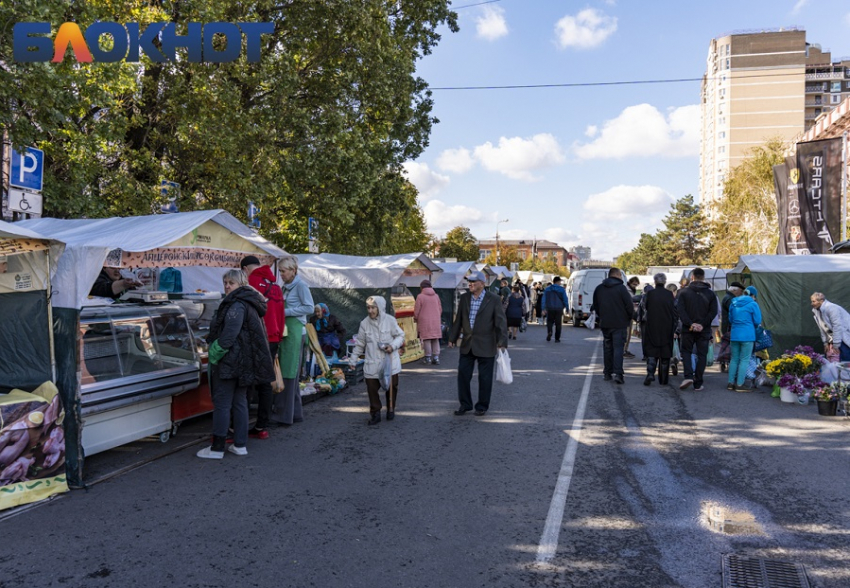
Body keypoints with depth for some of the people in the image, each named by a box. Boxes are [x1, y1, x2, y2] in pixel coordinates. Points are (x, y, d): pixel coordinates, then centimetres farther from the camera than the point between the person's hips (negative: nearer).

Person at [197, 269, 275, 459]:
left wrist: (214, 355, -13)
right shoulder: (249, 304, 16)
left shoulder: (236, 305, -15)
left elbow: (228, 336, -22)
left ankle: (217, 448, 2)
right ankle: (240, 445, 18)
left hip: (229, 362, -10)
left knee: (222, 403, -3)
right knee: (239, 402, 13)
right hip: (244, 363, 10)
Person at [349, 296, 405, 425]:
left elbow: (400, 336, 1)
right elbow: (360, 344, 9)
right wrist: (352, 360, 10)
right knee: (372, 388, -2)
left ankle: (391, 409, 30)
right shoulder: (364, 323, -1)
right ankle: (375, 413, 13)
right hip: (372, 364, 1)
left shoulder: (390, 320, -7)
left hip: (390, 362, -1)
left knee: (391, 386, 10)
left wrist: (393, 346, -17)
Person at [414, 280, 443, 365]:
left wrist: (415, 319, 13)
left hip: (424, 322, -4)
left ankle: (428, 357, 6)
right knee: (436, 340, 9)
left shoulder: (420, 296, -8)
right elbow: (440, 309, 11)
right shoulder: (436, 296, 6)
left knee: (426, 339, 3)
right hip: (436, 321, 4)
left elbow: (416, 311, -5)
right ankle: (436, 357, 8)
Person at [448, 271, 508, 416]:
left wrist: (502, 342, -15)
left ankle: (482, 407, 20)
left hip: (485, 346, -4)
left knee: (485, 378, 5)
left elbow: (501, 321, -9)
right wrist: (452, 338, 11)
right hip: (467, 345, 4)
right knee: (463, 375, 6)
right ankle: (465, 405, 21)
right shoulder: (464, 298, 5)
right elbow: (458, 320, 12)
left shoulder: (493, 299, -8)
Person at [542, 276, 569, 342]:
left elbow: (544, 299, 3)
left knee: (549, 322, 14)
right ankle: (557, 338, 6)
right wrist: (567, 308, 4)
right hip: (559, 309, -1)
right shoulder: (562, 289, -3)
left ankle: (549, 332, -15)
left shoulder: (547, 289, 4)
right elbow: (565, 300, -4)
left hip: (550, 309, 1)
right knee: (558, 324, 7)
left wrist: (544, 309, 5)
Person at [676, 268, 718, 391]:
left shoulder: (684, 292, 0)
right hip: (704, 330, 1)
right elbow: (713, 312, -6)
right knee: (701, 355, 7)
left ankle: (688, 376, -8)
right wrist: (703, 324, -10)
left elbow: (680, 310, -10)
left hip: (688, 329, -1)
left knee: (686, 351, 13)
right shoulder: (710, 293, 3)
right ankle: (698, 384, 7)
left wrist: (690, 324, -11)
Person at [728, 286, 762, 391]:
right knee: (744, 360, 1)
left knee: (734, 359, 12)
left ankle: (731, 382, 15)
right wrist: (750, 324, 13)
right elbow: (757, 321, -6)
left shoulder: (733, 303, 11)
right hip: (747, 335, -5)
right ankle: (740, 384, 1)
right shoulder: (752, 304, -7)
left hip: (734, 334, 5)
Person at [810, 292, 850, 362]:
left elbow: (837, 326, -23)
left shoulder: (831, 308, -20)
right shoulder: (817, 311, 5)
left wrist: (836, 344, -21)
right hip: (832, 339, 8)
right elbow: (823, 328, 9)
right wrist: (825, 343, 6)